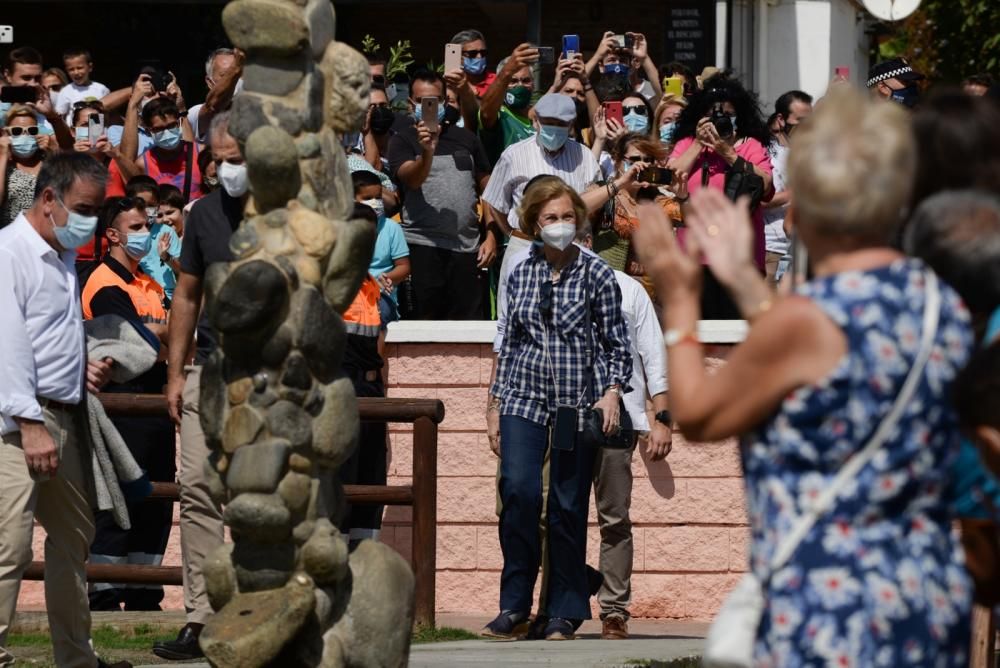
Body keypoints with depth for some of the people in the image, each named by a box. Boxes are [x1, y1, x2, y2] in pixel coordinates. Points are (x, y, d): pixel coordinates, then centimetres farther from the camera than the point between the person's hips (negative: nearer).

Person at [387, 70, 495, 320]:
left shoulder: (466, 139, 15)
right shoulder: (402, 140, 5)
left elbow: (487, 189, 16)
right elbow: (412, 179, -13)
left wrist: (491, 235, 6)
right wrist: (427, 151, -32)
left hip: (466, 246, 3)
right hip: (423, 245, -3)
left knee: (469, 322, 1)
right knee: (426, 322, -5)